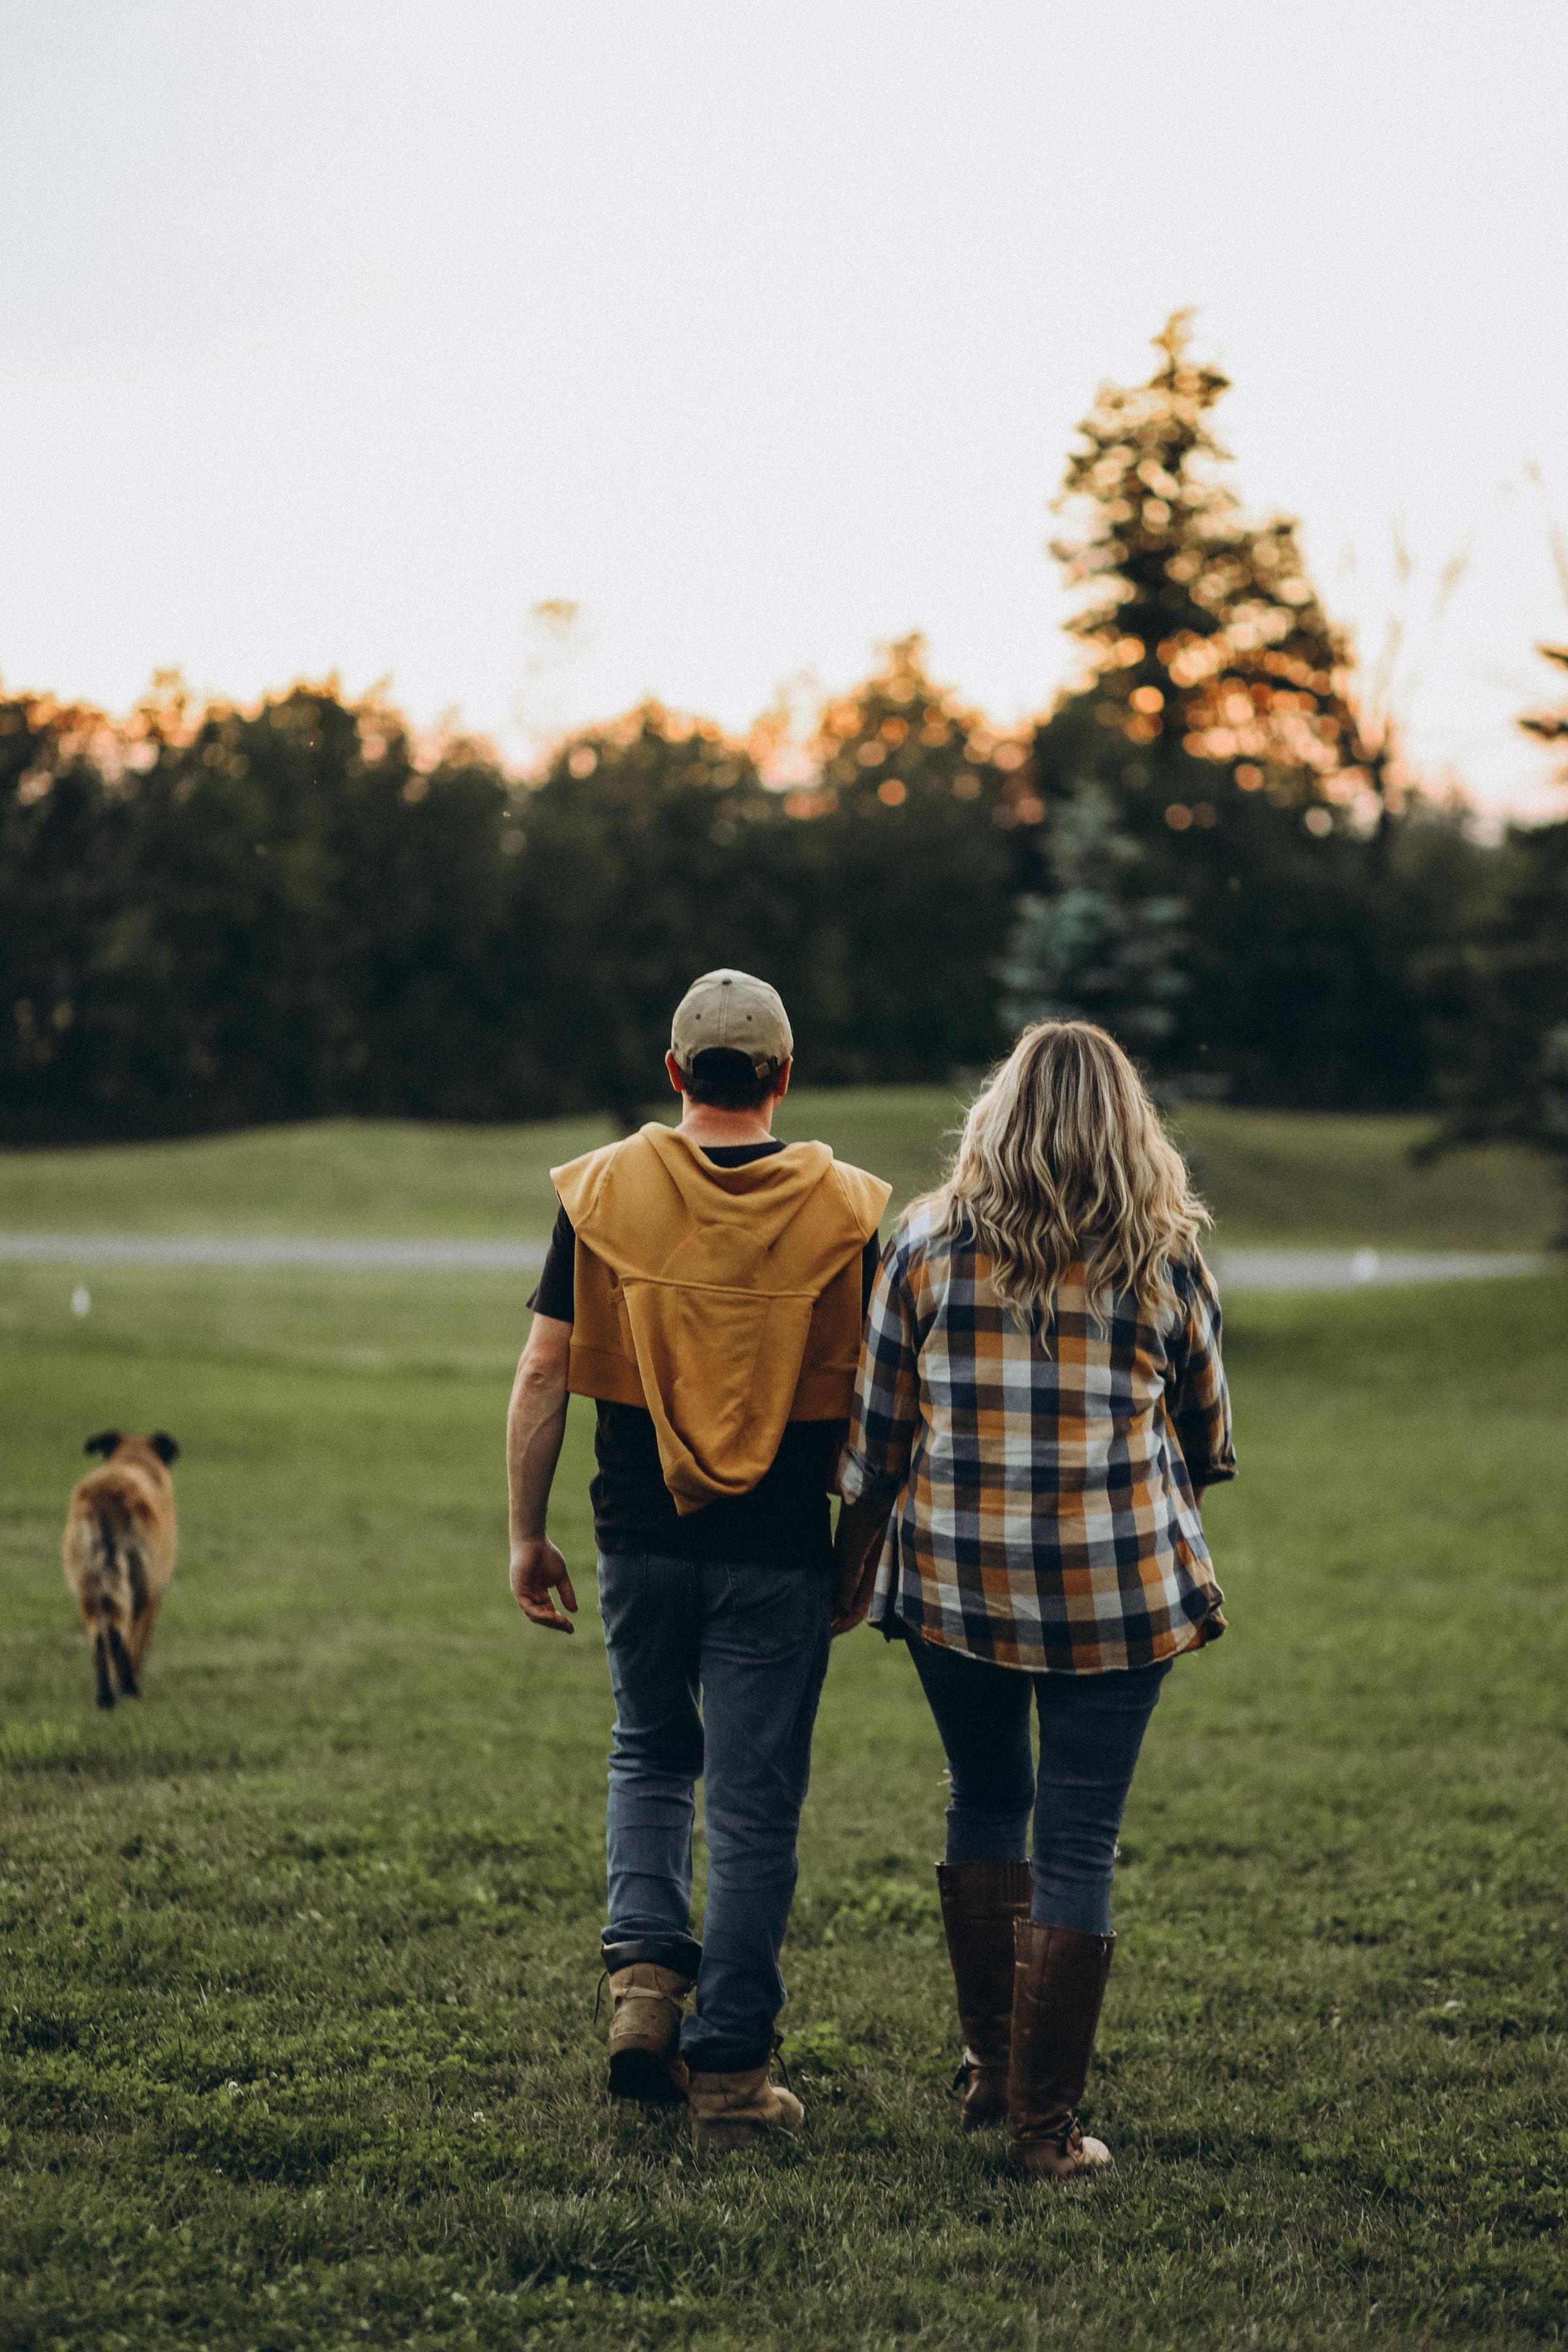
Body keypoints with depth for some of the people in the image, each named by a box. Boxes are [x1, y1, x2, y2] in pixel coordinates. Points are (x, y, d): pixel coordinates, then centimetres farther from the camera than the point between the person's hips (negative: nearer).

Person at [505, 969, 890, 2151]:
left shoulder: (604, 1190, -2)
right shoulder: (847, 1208, -4)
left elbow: (544, 1371, -2)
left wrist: (526, 1533, 6)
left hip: (643, 1538, 2)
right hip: (780, 1554, -1)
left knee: (650, 1755, 23)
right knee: (756, 1805, 5)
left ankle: (644, 1974, 6)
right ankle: (727, 2067, 9)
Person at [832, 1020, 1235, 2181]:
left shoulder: (928, 1245, 0)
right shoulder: (1164, 1260, -1)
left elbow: (875, 1432, 3)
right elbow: (1208, 1440, 10)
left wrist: (855, 1566, 17)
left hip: (955, 1577, 2)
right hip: (1116, 1586, -2)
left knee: (985, 1803, 21)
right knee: (1078, 1844, 4)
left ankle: (991, 2065, 28)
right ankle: (1046, 2122, 6)